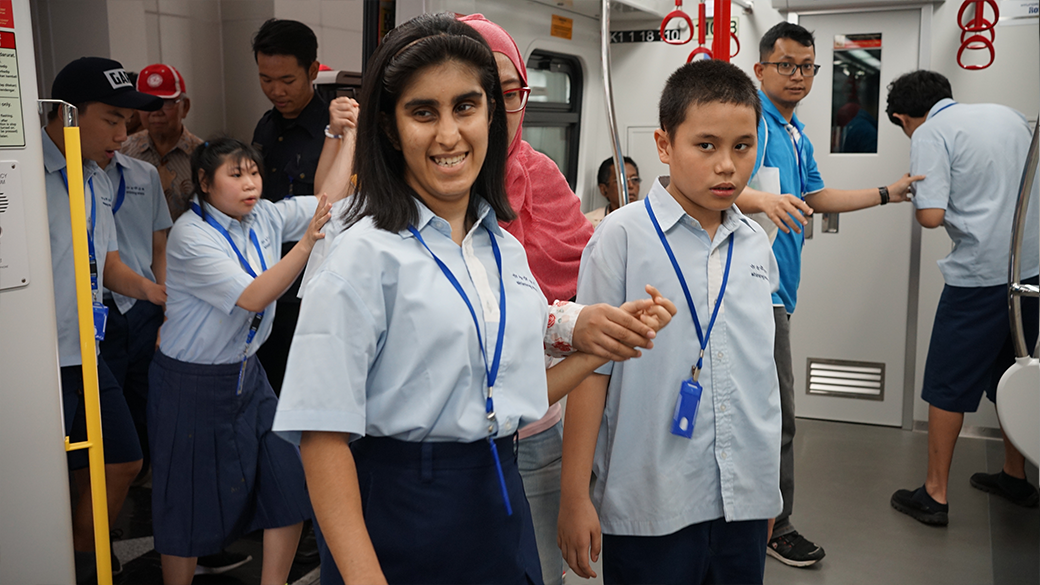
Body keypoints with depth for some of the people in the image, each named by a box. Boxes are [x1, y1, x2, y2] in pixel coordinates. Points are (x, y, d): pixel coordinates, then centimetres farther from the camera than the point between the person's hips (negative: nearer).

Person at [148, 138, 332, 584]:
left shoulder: (263, 216, 0)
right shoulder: (190, 234, -19)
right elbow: (252, 297, -28)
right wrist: (307, 242, -38)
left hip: (247, 375, 6)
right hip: (192, 384, -6)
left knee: (290, 483, 2)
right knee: (190, 501, 7)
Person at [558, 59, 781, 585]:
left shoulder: (755, 245, 6)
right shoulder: (622, 237, -9)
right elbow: (590, 366, -9)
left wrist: (767, 483, 17)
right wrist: (574, 497, -8)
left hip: (745, 498, 5)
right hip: (650, 503, -5)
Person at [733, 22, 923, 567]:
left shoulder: (798, 137, 22)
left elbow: (814, 197, 31)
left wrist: (886, 194, 34)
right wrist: (762, 200, -38)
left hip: (776, 288, 9)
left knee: (766, 408, 14)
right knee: (775, 412, -4)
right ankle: (774, 526, 10)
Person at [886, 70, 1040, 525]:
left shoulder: (929, 134, -7)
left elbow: (931, 215, -17)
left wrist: (912, 194, 3)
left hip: (980, 274, -7)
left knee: (948, 385, 3)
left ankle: (935, 495, 10)